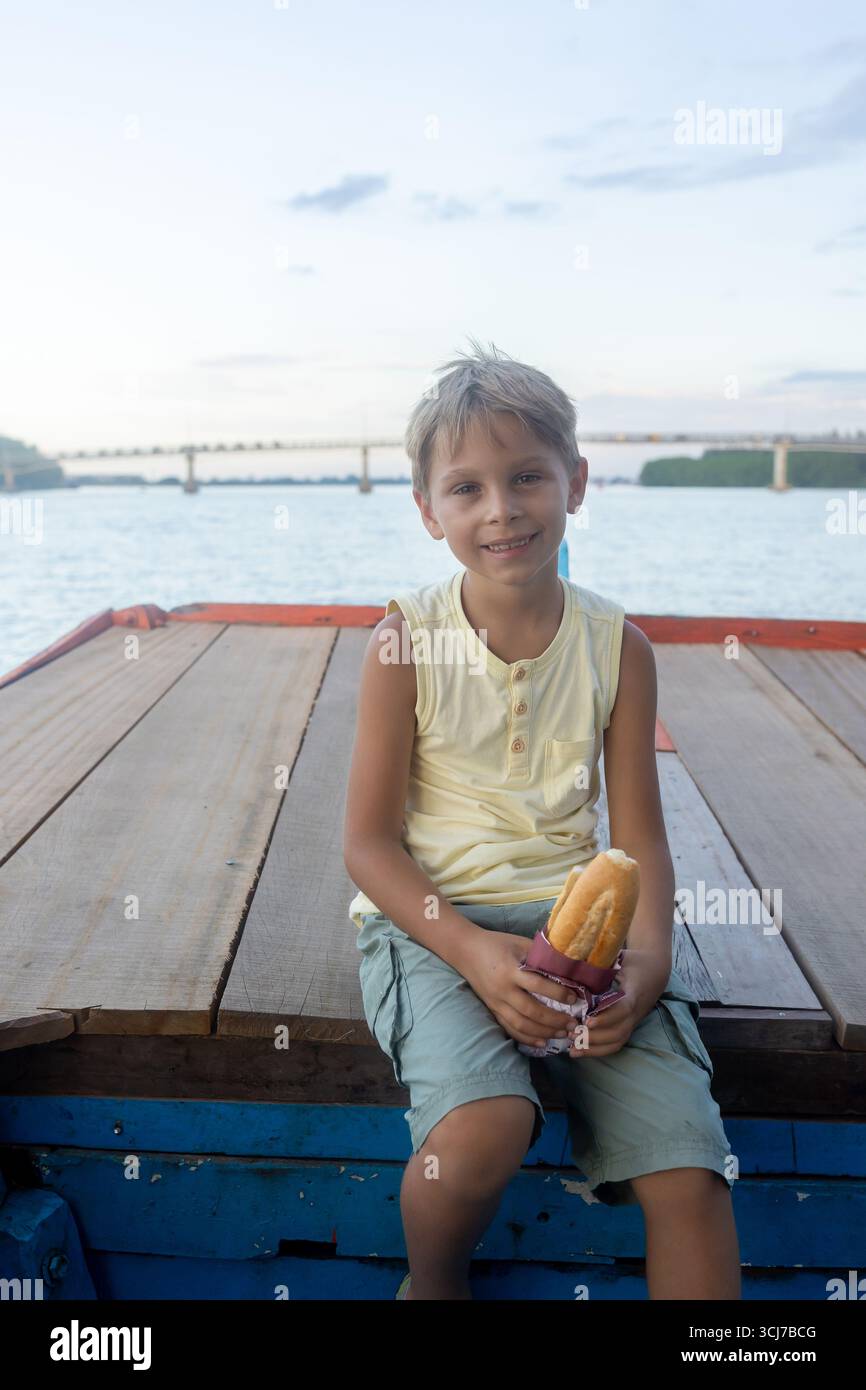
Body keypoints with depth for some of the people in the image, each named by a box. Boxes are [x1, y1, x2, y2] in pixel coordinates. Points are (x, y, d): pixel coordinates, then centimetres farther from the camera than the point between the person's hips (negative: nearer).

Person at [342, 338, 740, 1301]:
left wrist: (647, 957, -15)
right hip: (431, 915, -2)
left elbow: (638, 833, 4)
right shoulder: (406, 640, -5)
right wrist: (472, 951, -19)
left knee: (691, 1175, -15)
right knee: (482, 1131, -27)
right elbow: (370, 841, -4)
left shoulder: (616, 644, 1)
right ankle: (433, 1284, 7)